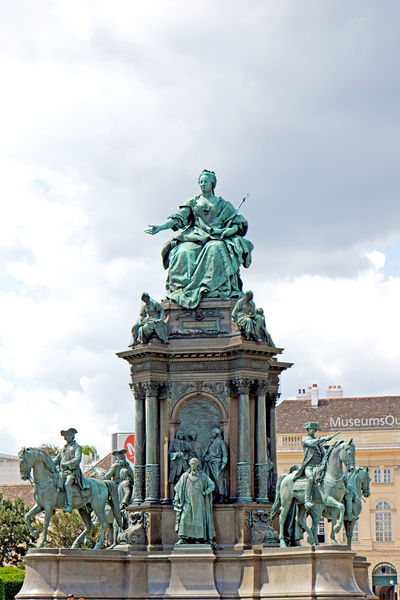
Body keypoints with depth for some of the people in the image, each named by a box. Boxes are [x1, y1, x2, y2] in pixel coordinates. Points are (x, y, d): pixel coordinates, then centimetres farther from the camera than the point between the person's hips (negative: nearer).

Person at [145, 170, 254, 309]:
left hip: (217, 237, -2)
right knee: (184, 252, -32)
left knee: (216, 249, -38)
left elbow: (239, 223, 12)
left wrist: (227, 231, -9)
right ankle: (182, 289, -37)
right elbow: (177, 219, 10)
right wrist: (160, 227, -6)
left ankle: (213, 289, -43)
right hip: (195, 236, 2)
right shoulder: (193, 202, 22)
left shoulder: (223, 204, 18)